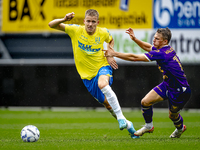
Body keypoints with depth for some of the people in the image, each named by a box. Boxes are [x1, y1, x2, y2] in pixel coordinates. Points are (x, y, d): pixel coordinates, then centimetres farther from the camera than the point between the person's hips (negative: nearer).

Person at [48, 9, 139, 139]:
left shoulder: (103, 32, -7)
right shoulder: (76, 30, -10)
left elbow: (111, 41, 19)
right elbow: (51, 25, -12)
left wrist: (110, 55, 2)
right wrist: (64, 20, -31)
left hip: (102, 66, -2)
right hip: (87, 74, 2)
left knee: (102, 84, -37)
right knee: (107, 103, 4)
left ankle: (121, 118, -30)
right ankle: (127, 124, 27)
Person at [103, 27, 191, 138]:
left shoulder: (161, 54, -31)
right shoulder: (166, 49, -3)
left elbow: (134, 58, -27)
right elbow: (148, 47, 20)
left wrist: (114, 53, -21)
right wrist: (135, 39, 3)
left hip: (180, 90, -9)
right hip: (167, 84, 9)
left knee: (172, 115, 11)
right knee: (145, 102, -1)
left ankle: (180, 128, 45)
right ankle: (148, 126, 21)